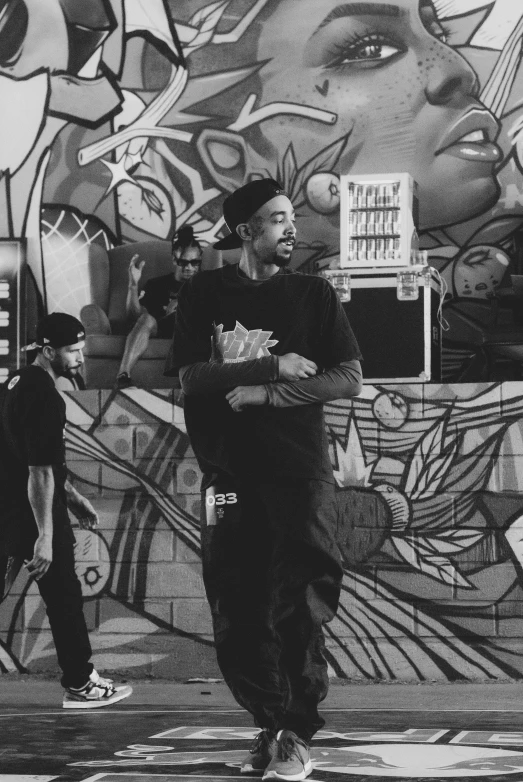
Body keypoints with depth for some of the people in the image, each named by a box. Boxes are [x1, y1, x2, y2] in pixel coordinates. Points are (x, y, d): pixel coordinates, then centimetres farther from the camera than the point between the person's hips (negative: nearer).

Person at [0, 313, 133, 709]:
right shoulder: (43, 395, -19)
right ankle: (81, 684, 14)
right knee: (64, 598, 4)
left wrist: (72, 495, 27)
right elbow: (40, 472, -24)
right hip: (36, 513, -9)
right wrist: (45, 537, -25)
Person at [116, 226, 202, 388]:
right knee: (147, 318, -33)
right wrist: (133, 285, -9)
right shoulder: (157, 284, 20)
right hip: (159, 329, 0)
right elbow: (136, 313, 6)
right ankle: (122, 375, -51)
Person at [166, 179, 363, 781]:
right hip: (228, 473, 1)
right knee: (237, 615, 3)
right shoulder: (204, 295, 8)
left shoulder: (312, 295, 7)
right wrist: (275, 367, -10)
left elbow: (349, 378, -1)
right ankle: (269, 725, 16)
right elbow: (190, 375, -4)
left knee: (298, 606, -9)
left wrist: (265, 393, -10)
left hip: (300, 469, -1)